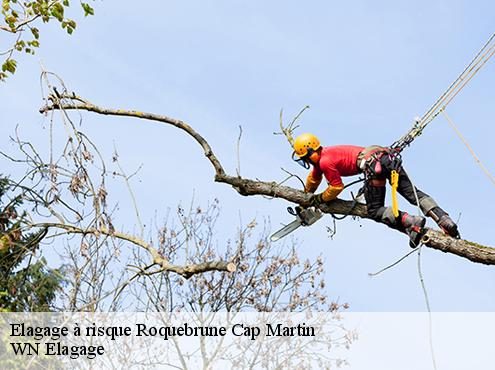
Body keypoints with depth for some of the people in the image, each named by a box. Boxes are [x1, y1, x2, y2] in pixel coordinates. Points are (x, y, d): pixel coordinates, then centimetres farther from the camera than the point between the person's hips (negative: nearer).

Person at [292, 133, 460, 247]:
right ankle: (444, 220, -13)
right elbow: (313, 178, 45)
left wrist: (319, 199, 21)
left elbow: (336, 187, 5)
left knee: (375, 211, -1)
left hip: (373, 164, -9)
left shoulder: (325, 162, -1)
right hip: (386, 155, 9)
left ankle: (410, 221, -22)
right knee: (412, 193, 2)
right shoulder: (323, 154, 28)